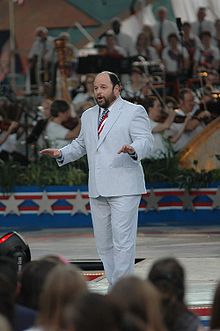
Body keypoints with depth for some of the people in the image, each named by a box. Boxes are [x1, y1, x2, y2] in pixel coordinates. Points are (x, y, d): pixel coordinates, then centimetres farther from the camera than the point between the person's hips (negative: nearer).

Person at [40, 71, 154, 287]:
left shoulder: (134, 112, -1)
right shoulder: (88, 116, 19)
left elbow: (146, 141, -10)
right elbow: (81, 145, 28)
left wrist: (133, 149, -32)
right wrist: (61, 154, 10)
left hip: (124, 188, -7)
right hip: (97, 189, 7)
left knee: (123, 241, -11)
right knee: (103, 243, 8)